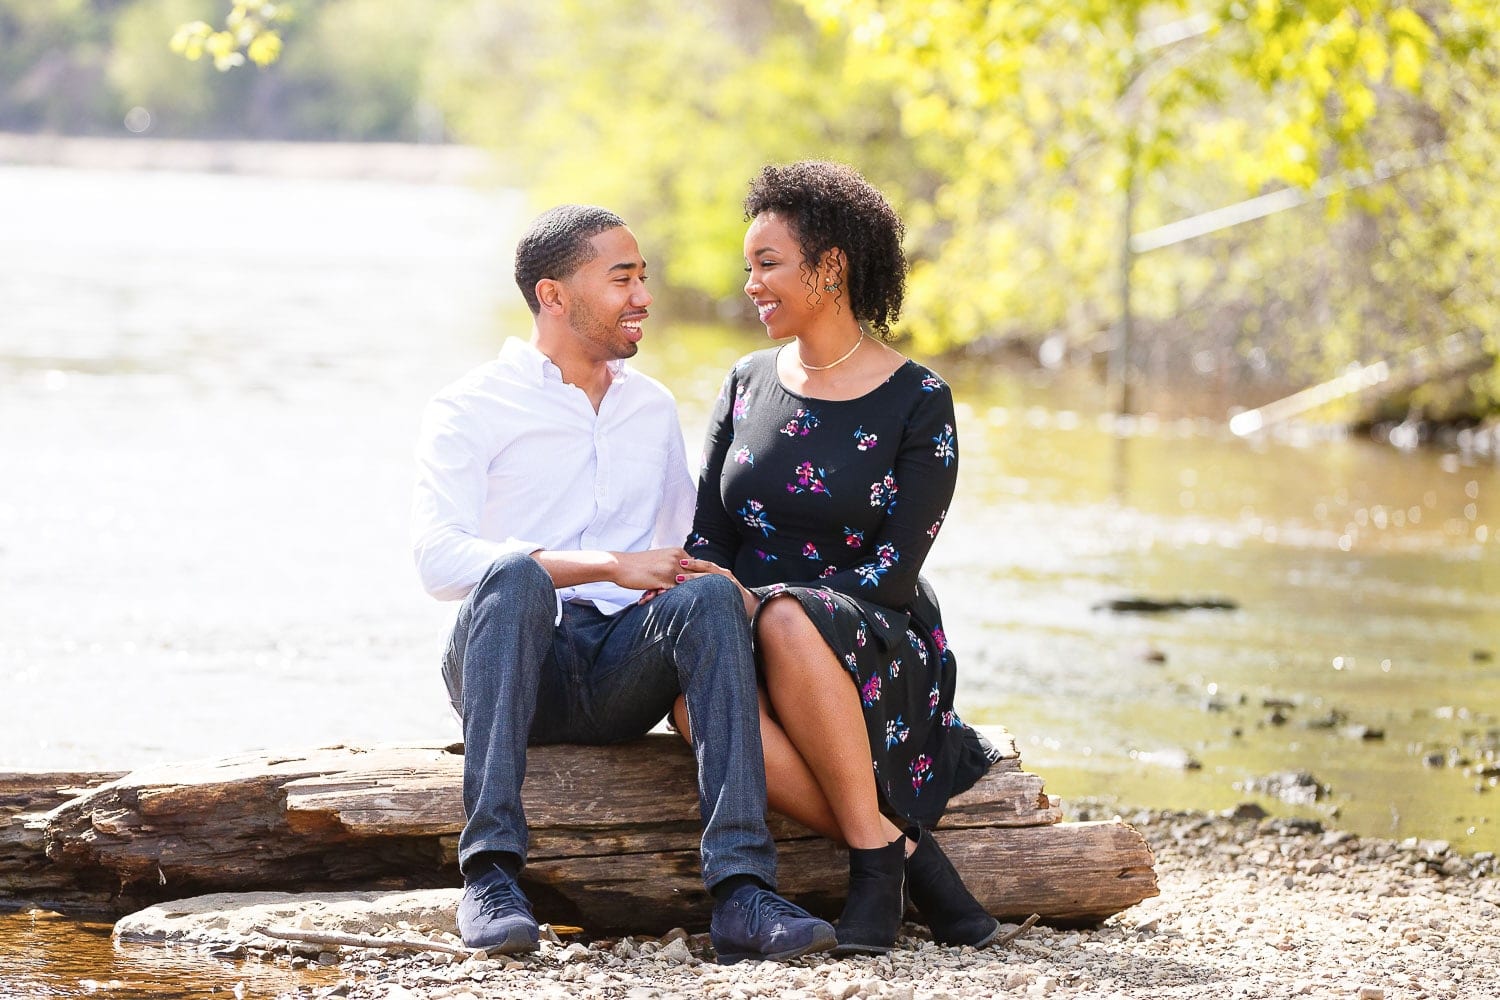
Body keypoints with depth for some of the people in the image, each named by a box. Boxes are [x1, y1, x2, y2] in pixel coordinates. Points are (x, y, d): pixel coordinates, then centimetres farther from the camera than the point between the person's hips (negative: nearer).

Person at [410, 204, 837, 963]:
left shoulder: (653, 408, 21)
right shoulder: (469, 410, 3)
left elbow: (687, 546, 30)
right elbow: (440, 559, -12)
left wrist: (695, 576, 4)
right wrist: (608, 567, -19)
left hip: (624, 672, 4)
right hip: (512, 664, -4)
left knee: (710, 595, -28)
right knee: (515, 574, -36)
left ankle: (740, 892, -40)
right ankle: (491, 875, -42)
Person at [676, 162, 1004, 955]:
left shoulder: (918, 404, -1)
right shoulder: (747, 386, 14)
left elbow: (894, 572, -9)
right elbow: (707, 538, 11)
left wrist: (754, 597, -20)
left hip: (879, 651, -3)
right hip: (749, 632, 3)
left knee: (789, 623, -40)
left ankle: (874, 853, -28)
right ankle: (904, 851, -26)